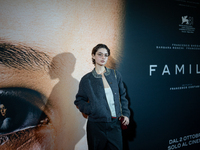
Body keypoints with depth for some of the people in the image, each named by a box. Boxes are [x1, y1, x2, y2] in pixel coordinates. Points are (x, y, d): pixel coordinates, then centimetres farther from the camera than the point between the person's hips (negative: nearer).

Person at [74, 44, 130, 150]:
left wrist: (125, 114, 5)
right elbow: (79, 101, 6)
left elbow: (122, 96, 14)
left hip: (115, 125, 2)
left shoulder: (115, 75, 6)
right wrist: (91, 110, -10)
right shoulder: (87, 79, 0)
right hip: (96, 125, -2)